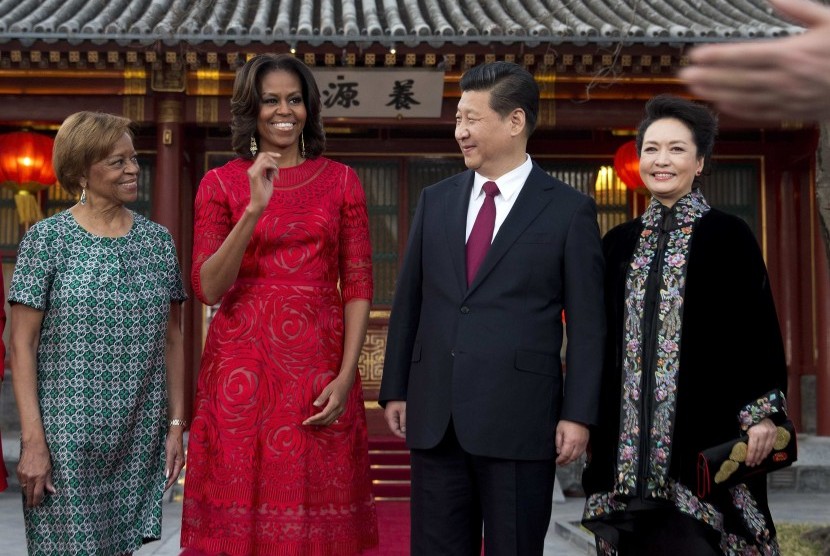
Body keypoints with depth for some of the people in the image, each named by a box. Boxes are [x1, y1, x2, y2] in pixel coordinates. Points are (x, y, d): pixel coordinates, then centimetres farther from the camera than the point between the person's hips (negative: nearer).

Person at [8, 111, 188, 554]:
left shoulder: (157, 240, 7)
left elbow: (171, 340, 10)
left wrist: (176, 425, 6)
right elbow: (21, 345, -6)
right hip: (67, 434, -3)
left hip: (138, 439, 3)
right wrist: (33, 441, -12)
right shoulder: (46, 239, -4)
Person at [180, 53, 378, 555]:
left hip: (319, 365, 1)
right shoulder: (220, 184, 5)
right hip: (244, 364, 0)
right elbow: (209, 289, -5)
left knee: (316, 515, 4)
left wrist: (345, 376, -8)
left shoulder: (341, 181, 7)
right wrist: (254, 209, -17)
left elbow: (358, 286, 3)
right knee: (242, 502, 3)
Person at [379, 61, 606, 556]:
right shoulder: (435, 200, 10)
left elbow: (587, 325, -3)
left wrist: (578, 415, -8)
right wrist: (395, 389, 9)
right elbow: (409, 303, 12)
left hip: (519, 421, -4)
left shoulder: (570, 210, -2)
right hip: (435, 419, 4)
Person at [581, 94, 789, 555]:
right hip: (629, 438, 4)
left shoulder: (728, 236, 0)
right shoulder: (619, 243, 12)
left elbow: (758, 328, -3)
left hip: (705, 432, -4)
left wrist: (763, 413, -11)